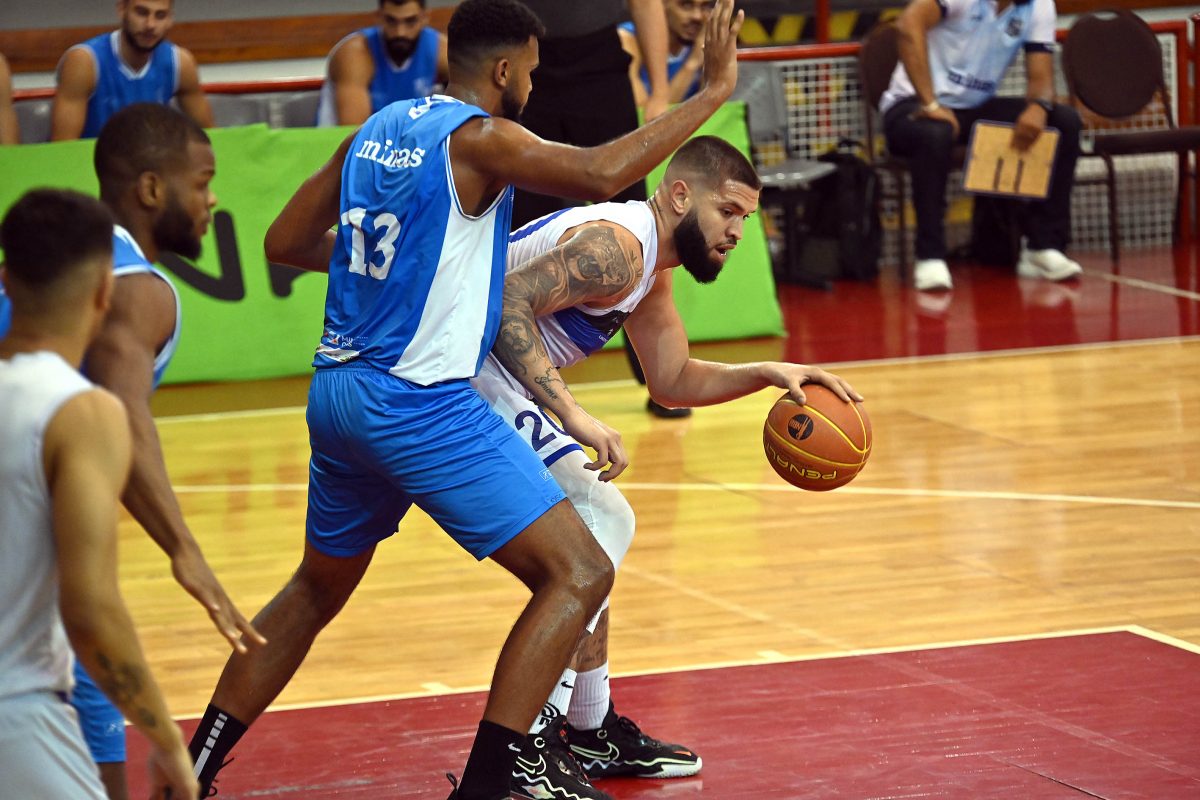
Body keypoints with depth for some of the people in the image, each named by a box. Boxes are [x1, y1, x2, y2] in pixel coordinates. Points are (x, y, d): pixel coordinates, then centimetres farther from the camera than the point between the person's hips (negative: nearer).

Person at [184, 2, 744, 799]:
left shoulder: (378, 129, 12)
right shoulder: (477, 137, -11)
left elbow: (287, 240, 19)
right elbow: (601, 173, -27)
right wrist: (713, 91, -21)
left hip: (337, 394, 9)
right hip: (421, 404, -9)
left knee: (318, 588, 28)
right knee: (579, 575, -7)